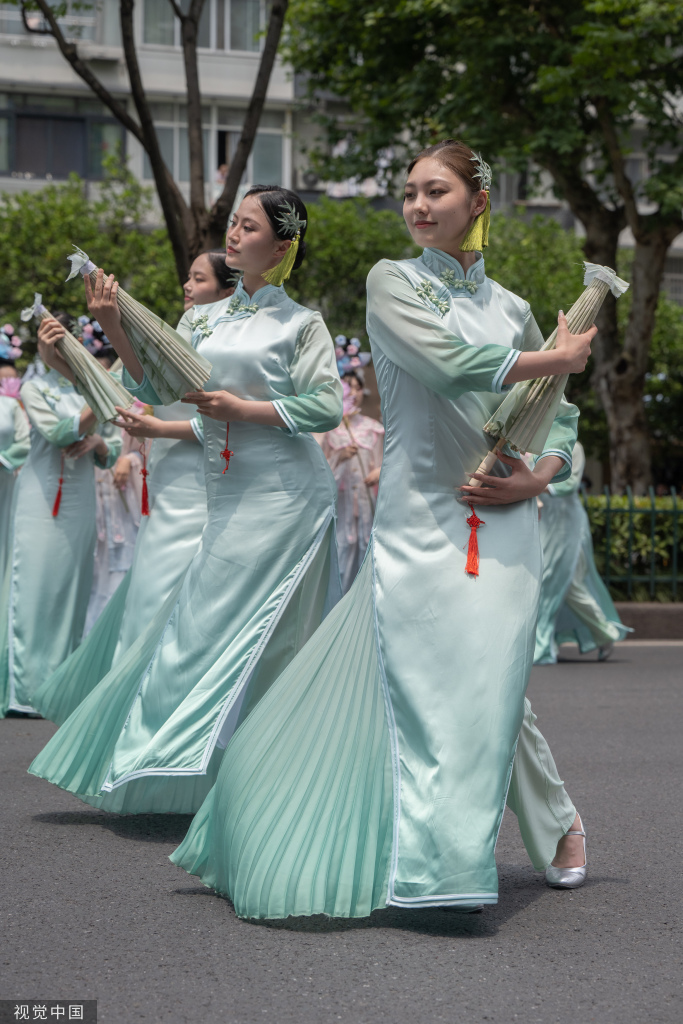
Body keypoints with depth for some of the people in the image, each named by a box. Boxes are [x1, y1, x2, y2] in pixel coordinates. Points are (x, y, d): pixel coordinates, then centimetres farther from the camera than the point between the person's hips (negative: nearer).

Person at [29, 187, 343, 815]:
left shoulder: (300, 324, -2)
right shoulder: (206, 320, 15)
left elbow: (328, 407, -8)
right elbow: (157, 387, 11)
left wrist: (244, 409, -12)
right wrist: (116, 329, -1)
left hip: (281, 496, -6)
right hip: (228, 494, 6)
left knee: (252, 629, -7)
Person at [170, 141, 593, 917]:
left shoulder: (511, 308, 14)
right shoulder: (392, 283, 3)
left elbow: (560, 418, 20)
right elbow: (449, 362, -14)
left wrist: (539, 475, -1)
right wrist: (559, 358, -4)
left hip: (500, 526, 2)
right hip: (415, 524, -2)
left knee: (487, 688, -3)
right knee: (417, 686, -6)